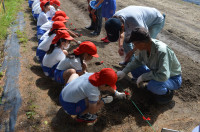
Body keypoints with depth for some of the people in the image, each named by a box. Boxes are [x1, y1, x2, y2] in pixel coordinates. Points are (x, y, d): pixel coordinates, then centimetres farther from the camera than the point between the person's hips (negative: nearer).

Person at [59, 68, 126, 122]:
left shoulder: (92, 75, -7)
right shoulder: (93, 92, -28)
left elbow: (104, 85, 12)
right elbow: (92, 111, -15)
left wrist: (116, 93, 18)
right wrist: (104, 101, -6)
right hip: (69, 107, -8)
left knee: (75, 74, 26)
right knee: (98, 100, -19)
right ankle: (81, 116, 4)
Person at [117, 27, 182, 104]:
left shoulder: (161, 51, -37)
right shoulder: (145, 46, -14)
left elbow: (163, 76, -41)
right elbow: (137, 60, 3)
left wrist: (143, 77, -30)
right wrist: (124, 72, -4)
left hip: (173, 78, -6)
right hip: (158, 73, 7)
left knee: (153, 85, -37)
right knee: (134, 69, -4)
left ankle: (167, 92, -3)